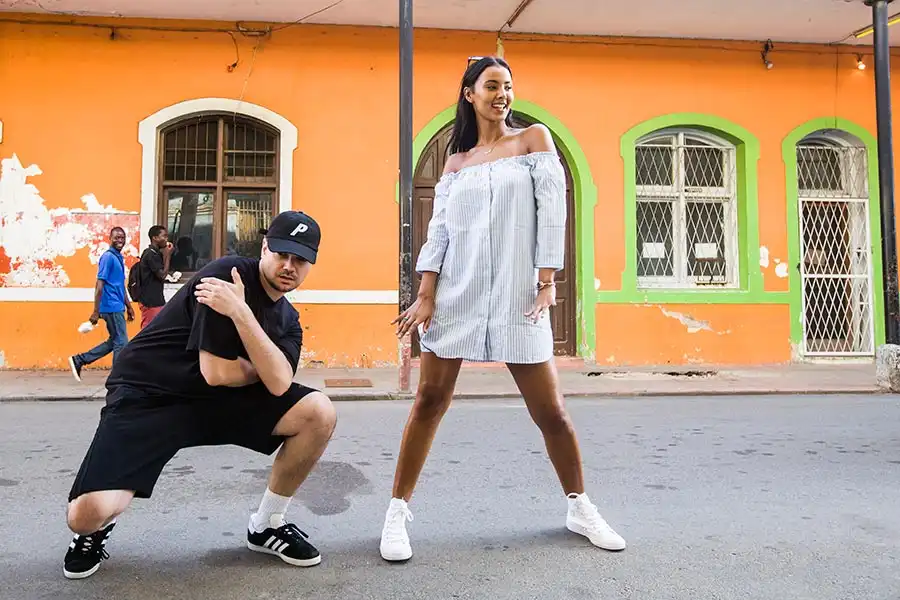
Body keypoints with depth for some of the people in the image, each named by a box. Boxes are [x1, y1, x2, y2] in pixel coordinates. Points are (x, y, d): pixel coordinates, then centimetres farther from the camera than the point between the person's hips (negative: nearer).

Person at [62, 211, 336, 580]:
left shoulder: (287, 319, 4)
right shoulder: (229, 274, -18)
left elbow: (278, 384, -18)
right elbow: (217, 372, -22)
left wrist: (241, 312, -28)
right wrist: (263, 367, -2)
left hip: (219, 400, 6)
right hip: (146, 395, -5)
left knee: (319, 413, -13)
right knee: (87, 516, -24)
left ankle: (267, 525, 8)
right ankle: (99, 527, 19)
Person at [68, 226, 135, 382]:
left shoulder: (119, 258, 15)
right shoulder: (108, 257, -12)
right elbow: (99, 285, -17)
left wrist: (129, 306, 22)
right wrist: (96, 312, -20)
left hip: (117, 307, 9)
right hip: (112, 307, -9)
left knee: (114, 342, 15)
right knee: (121, 343, -3)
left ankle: (79, 360, 19)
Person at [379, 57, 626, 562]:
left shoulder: (534, 139, 9)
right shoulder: (457, 161, 14)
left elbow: (551, 210, -1)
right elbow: (439, 230, 6)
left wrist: (547, 281, -9)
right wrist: (425, 296, -5)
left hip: (517, 293, -1)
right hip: (457, 293, 2)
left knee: (551, 410, 1)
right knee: (430, 400, -2)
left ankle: (581, 509, 22)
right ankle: (399, 511, 10)